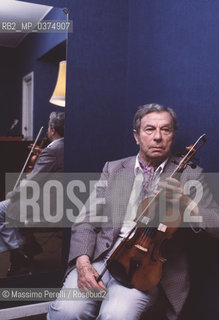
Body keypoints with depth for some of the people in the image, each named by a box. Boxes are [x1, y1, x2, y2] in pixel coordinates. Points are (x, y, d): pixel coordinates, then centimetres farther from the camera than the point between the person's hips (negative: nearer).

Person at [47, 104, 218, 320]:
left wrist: (186, 204, -20)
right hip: (100, 258, 2)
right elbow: (86, 222, 8)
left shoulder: (189, 175, 7)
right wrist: (83, 262, -11)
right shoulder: (113, 169, 14)